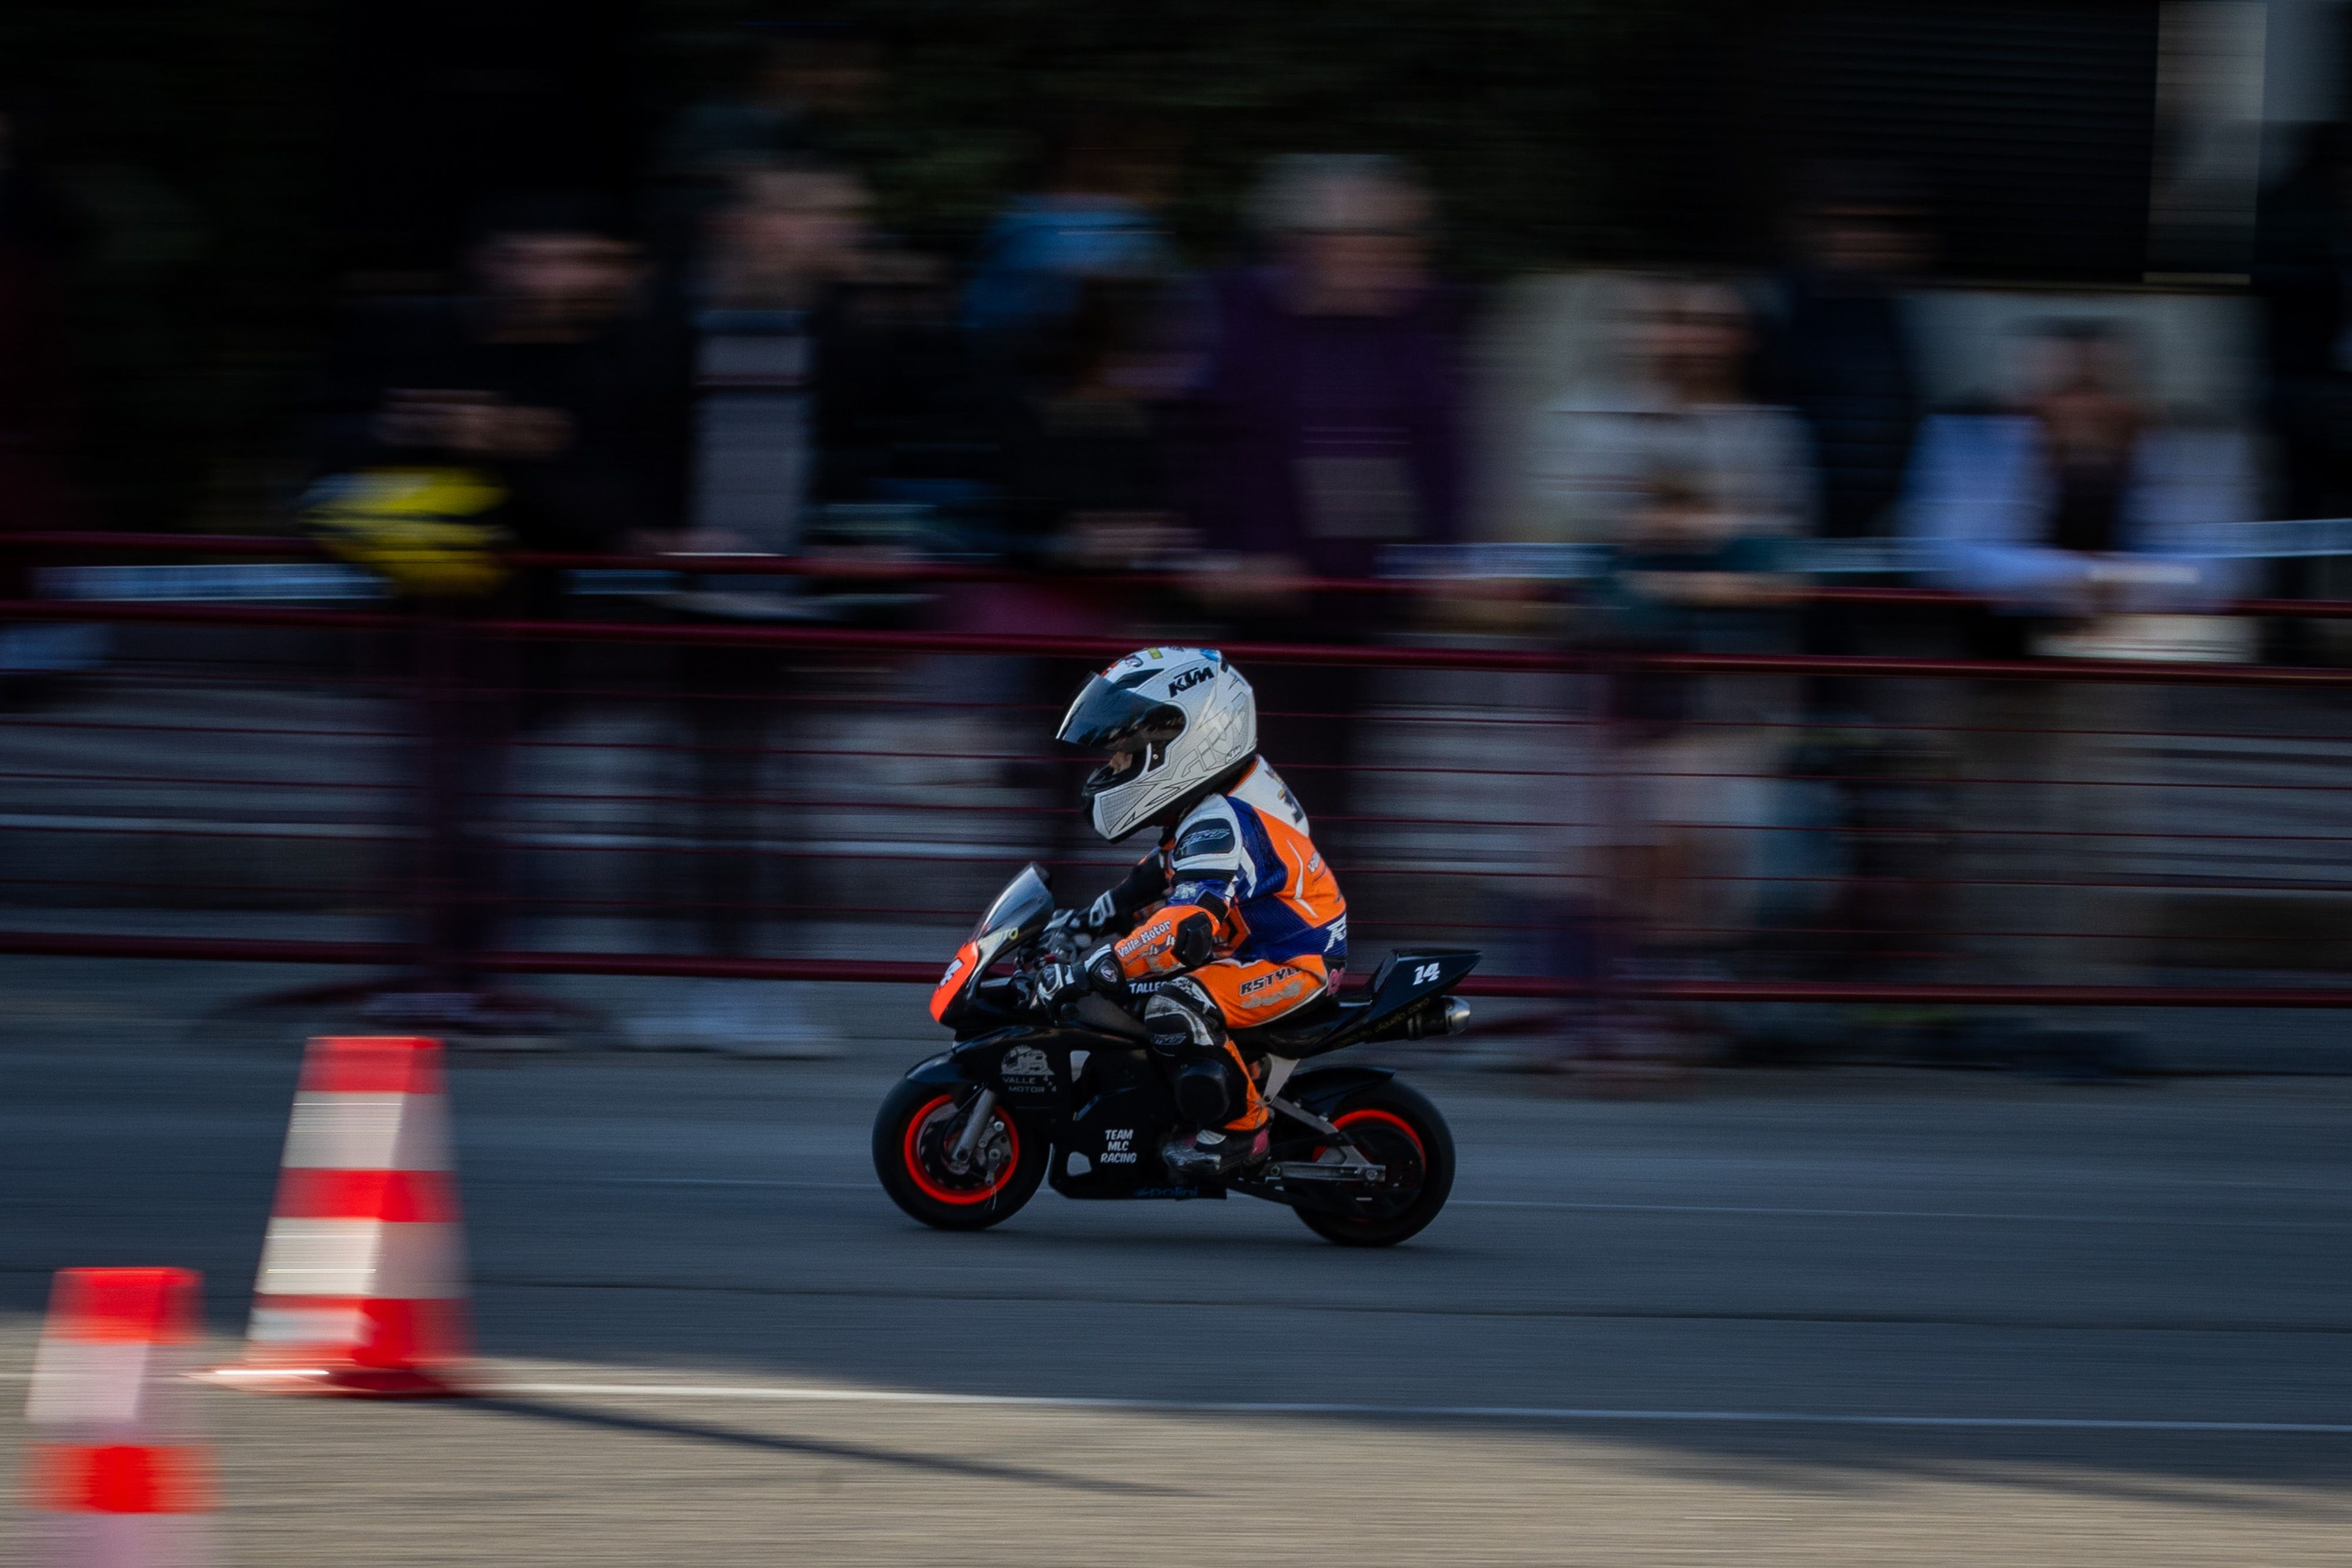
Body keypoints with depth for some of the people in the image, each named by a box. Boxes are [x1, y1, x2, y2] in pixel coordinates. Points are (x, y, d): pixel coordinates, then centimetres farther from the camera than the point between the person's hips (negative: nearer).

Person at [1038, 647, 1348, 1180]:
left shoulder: (1220, 822, -27)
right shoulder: (1223, 801, 5)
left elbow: (1191, 927, -39)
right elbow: (1164, 873, 24)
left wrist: (1088, 972, -38)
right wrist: (1090, 918, 17)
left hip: (1296, 964, -11)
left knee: (1174, 1007, -34)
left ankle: (1240, 1125, -16)